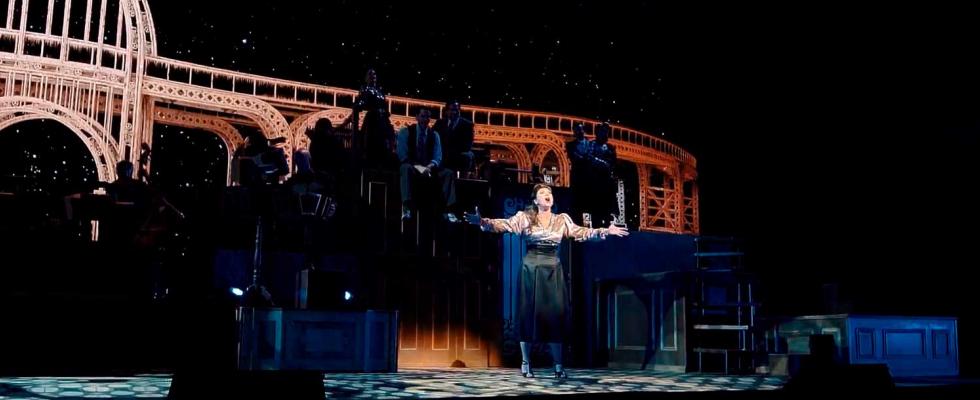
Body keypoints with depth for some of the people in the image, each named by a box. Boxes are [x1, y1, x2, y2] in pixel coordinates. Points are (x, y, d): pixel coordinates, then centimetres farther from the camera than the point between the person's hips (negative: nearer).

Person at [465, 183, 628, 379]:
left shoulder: (562, 219, 10)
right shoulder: (525, 217, 1)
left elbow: (581, 232, 7)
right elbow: (504, 224, -9)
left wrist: (606, 231, -3)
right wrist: (482, 222, -25)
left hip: (553, 271, 2)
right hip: (531, 269, -2)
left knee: (555, 315, 1)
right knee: (529, 314, 1)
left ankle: (558, 365, 8)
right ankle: (526, 363, 11)